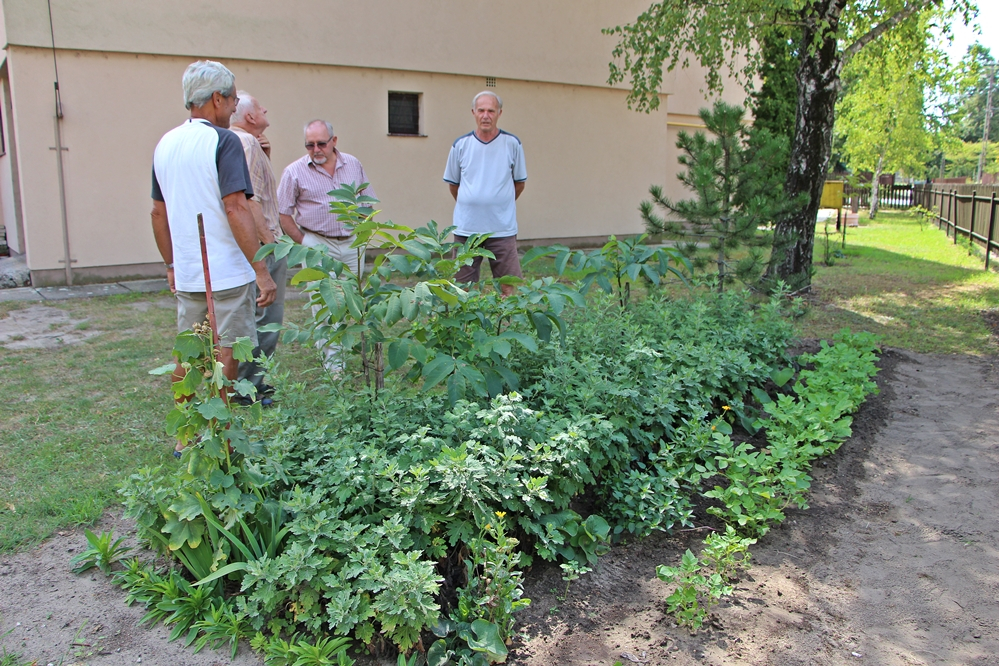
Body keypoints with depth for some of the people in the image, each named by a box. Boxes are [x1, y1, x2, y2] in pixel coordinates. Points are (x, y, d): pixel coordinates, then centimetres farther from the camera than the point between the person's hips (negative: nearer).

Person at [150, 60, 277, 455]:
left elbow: (159, 212, 16)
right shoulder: (223, 141, -12)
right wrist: (262, 271, -20)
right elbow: (235, 208, -20)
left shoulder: (165, 144, 11)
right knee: (225, 357, 3)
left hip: (186, 275, 7)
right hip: (227, 274, -7)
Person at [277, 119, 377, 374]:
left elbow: (369, 200, 15)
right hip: (319, 245, -4)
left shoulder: (353, 164, 6)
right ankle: (332, 358, 4)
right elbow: (283, 213, -2)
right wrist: (303, 242, -7)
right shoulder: (295, 171, -4)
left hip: (352, 244, 4)